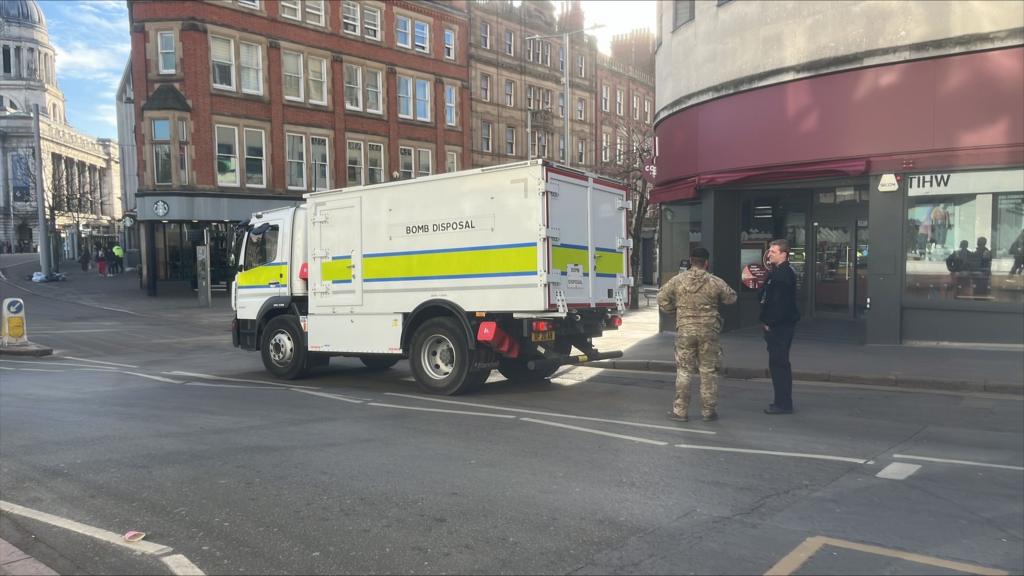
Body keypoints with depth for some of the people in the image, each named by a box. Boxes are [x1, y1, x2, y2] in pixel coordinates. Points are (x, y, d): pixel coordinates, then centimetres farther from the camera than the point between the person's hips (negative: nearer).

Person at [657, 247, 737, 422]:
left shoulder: (678, 280, -2)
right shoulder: (715, 282, -5)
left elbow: (662, 297, 4)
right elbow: (731, 298, 7)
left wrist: (673, 310, 17)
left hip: (685, 330, 1)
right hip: (708, 331, -1)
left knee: (683, 371, 8)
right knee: (709, 371, 9)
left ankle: (680, 410, 10)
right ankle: (709, 411, 14)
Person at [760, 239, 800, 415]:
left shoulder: (784, 274, -17)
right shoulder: (776, 272, 16)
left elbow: (781, 302, -22)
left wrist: (770, 323, -17)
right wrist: (766, 320, 12)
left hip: (780, 326, -10)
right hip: (777, 326, 10)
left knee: (779, 364, -6)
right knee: (778, 364, 15)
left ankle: (783, 404, 0)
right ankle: (783, 402, 22)